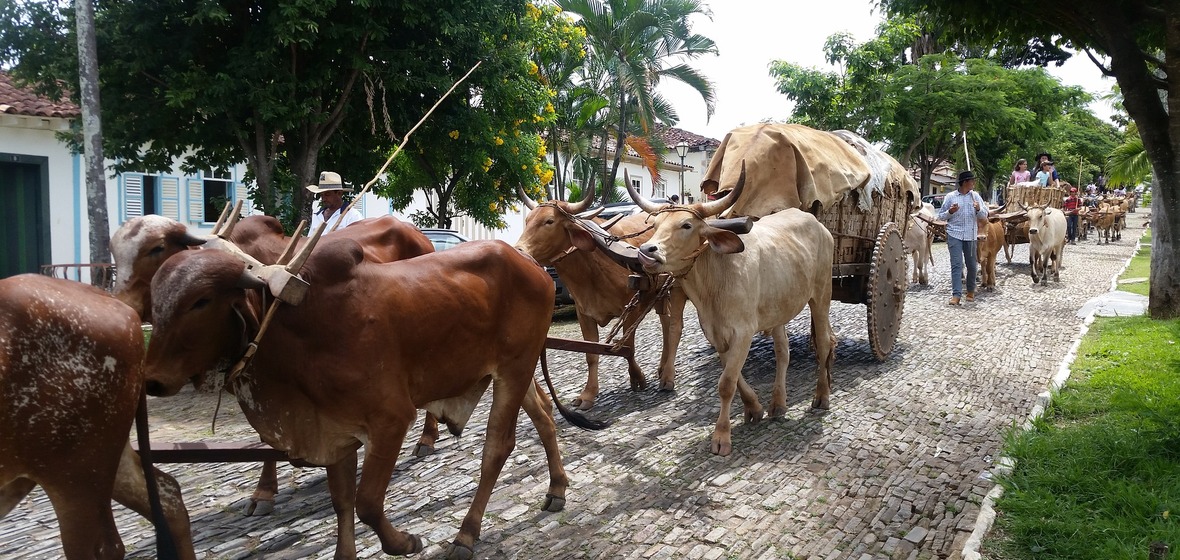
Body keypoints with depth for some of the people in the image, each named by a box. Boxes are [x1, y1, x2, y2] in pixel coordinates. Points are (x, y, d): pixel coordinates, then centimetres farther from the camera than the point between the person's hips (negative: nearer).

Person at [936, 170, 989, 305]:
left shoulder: (976, 196, 9)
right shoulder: (950, 197, 2)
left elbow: (984, 215, 10)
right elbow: (941, 216, 7)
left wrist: (979, 209, -11)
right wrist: (950, 212, -13)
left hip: (971, 235, 3)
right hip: (954, 234, -3)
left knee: (972, 265, 10)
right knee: (957, 264, -9)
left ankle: (971, 291, 27)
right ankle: (956, 294, -11)